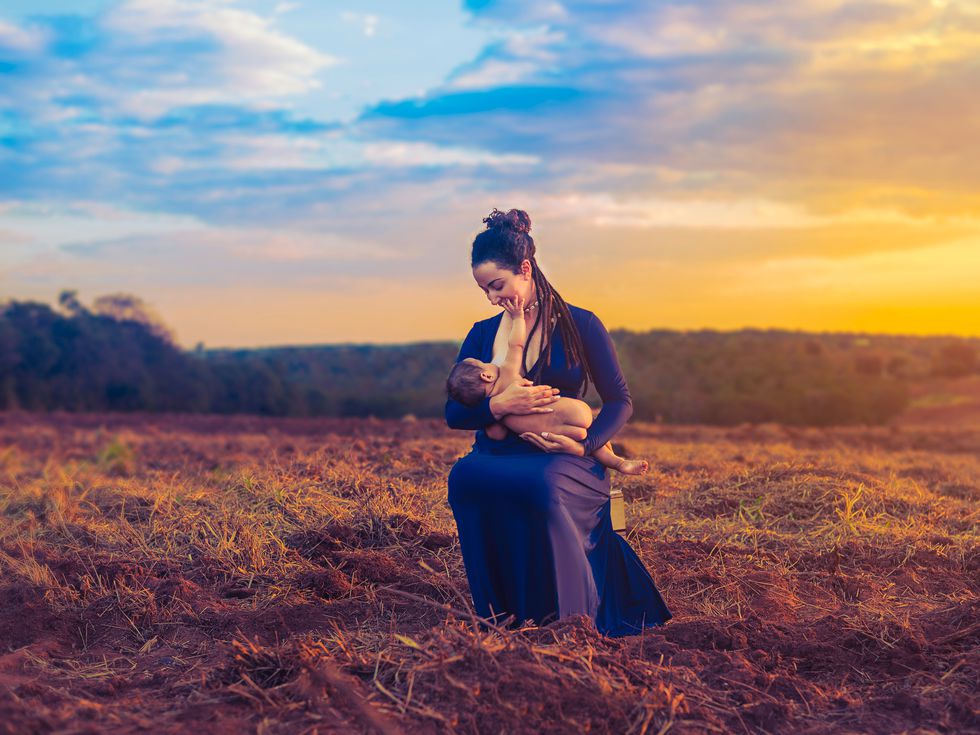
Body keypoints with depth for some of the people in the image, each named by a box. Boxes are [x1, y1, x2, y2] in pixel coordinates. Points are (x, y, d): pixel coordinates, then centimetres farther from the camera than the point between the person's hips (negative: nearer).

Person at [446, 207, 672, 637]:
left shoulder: (580, 326, 5)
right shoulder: (482, 335, 15)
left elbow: (620, 401, 2)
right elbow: (453, 413, 8)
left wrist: (584, 445, -17)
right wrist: (498, 405, -14)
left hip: (560, 459, -3)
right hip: (499, 454, 3)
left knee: (542, 487, -41)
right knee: (464, 475, -35)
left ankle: (570, 619, -22)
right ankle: (503, 615, -23)